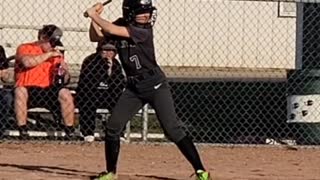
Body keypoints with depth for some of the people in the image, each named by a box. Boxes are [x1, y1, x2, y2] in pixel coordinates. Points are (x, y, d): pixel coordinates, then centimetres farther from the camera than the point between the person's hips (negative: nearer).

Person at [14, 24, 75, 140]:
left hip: (47, 92, 3)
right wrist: (49, 54, -17)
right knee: (20, 91, -34)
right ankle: (22, 131, -33)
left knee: (65, 94, -22)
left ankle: (70, 132, -17)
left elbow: (63, 82, 14)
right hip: (28, 92, -3)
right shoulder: (24, 48, 1)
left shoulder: (56, 54, 13)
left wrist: (65, 72, -10)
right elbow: (26, 62, -24)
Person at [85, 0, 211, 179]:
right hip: (134, 87, 6)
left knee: (173, 129, -13)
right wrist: (95, 17, -13)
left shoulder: (144, 31, -19)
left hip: (156, 85, -6)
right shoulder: (121, 25, 1)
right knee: (113, 127, 3)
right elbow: (97, 35, 2)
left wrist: (93, 15, -14)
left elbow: (113, 30, -26)